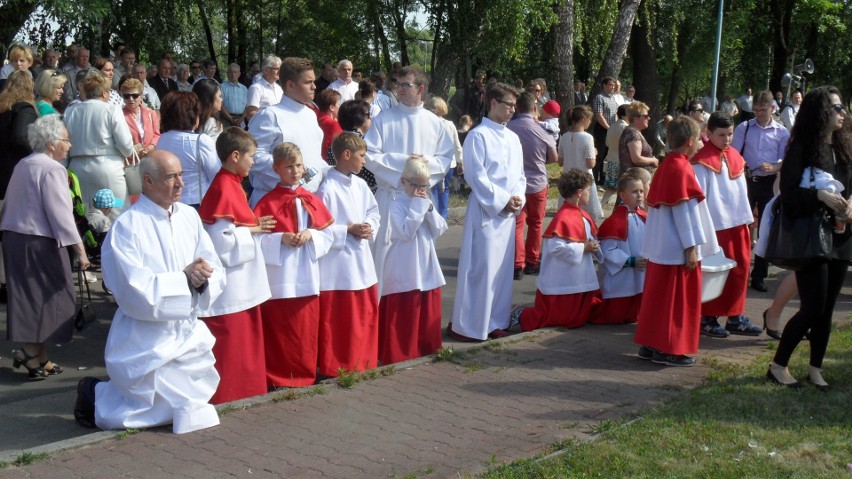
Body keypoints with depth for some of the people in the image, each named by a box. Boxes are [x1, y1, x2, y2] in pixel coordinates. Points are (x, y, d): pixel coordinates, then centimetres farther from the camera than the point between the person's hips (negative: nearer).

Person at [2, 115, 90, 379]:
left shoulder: (22, 165, 15)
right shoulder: (52, 169, -13)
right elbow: (60, 214, -19)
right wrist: (79, 250, -18)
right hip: (39, 242, -9)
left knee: (27, 297, 12)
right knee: (44, 297, 0)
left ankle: (36, 356, 16)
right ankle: (31, 353, 0)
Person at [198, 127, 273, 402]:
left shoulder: (232, 184, 11)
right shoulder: (223, 189, -20)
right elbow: (220, 240, -25)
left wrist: (254, 225, 6)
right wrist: (252, 230, -14)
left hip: (242, 283, 11)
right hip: (229, 284, -11)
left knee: (244, 337, 18)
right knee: (227, 337, -1)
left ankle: (243, 386, 29)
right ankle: (223, 393, 9)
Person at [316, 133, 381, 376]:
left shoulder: (360, 185, 6)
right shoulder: (327, 188, -16)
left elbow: (373, 210, 18)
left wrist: (370, 227, -2)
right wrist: (349, 230, -18)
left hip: (361, 259, 8)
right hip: (337, 264, -8)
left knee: (367, 313, 15)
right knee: (337, 318, 0)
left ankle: (363, 361, 30)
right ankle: (335, 366, 12)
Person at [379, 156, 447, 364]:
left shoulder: (426, 203, 11)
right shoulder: (398, 204, -9)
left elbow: (439, 230, 3)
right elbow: (406, 232, -21)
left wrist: (429, 207, -8)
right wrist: (418, 206, -17)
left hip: (427, 267, 6)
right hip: (404, 271, -6)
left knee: (428, 313, 12)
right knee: (402, 314, -2)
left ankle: (426, 349, 23)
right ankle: (399, 354, 5)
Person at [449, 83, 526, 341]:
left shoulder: (513, 138, 13)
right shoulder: (478, 136, -9)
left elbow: (520, 174, 16)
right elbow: (476, 176, -13)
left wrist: (517, 199, -2)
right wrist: (502, 201, -14)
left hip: (509, 212, 7)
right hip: (485, 209, -7)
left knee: (503, 267, 10)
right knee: (479, 267, -7)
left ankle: (495, 321, 19)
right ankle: (466, 324, 1)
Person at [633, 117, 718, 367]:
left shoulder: (665, 166, 11)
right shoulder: (681, 170, -17)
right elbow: (684, 211, -19)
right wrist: (692, 247, -17)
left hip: (660, 247, 9)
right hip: (678, 249, -9)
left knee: (659, 294, 14)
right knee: (679, 298, -1)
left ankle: (650, 344, 20)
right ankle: (669, 350, 4)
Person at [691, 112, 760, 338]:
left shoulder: (735, 157, 12)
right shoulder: (702, 162, -11)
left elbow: (741, 191, 16)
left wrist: (747, 217, 13)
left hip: (737, 222, 7)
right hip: (716, 224, -7)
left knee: (740, 268, 10)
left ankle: (735, 317, 21)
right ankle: (707, 319, 10)